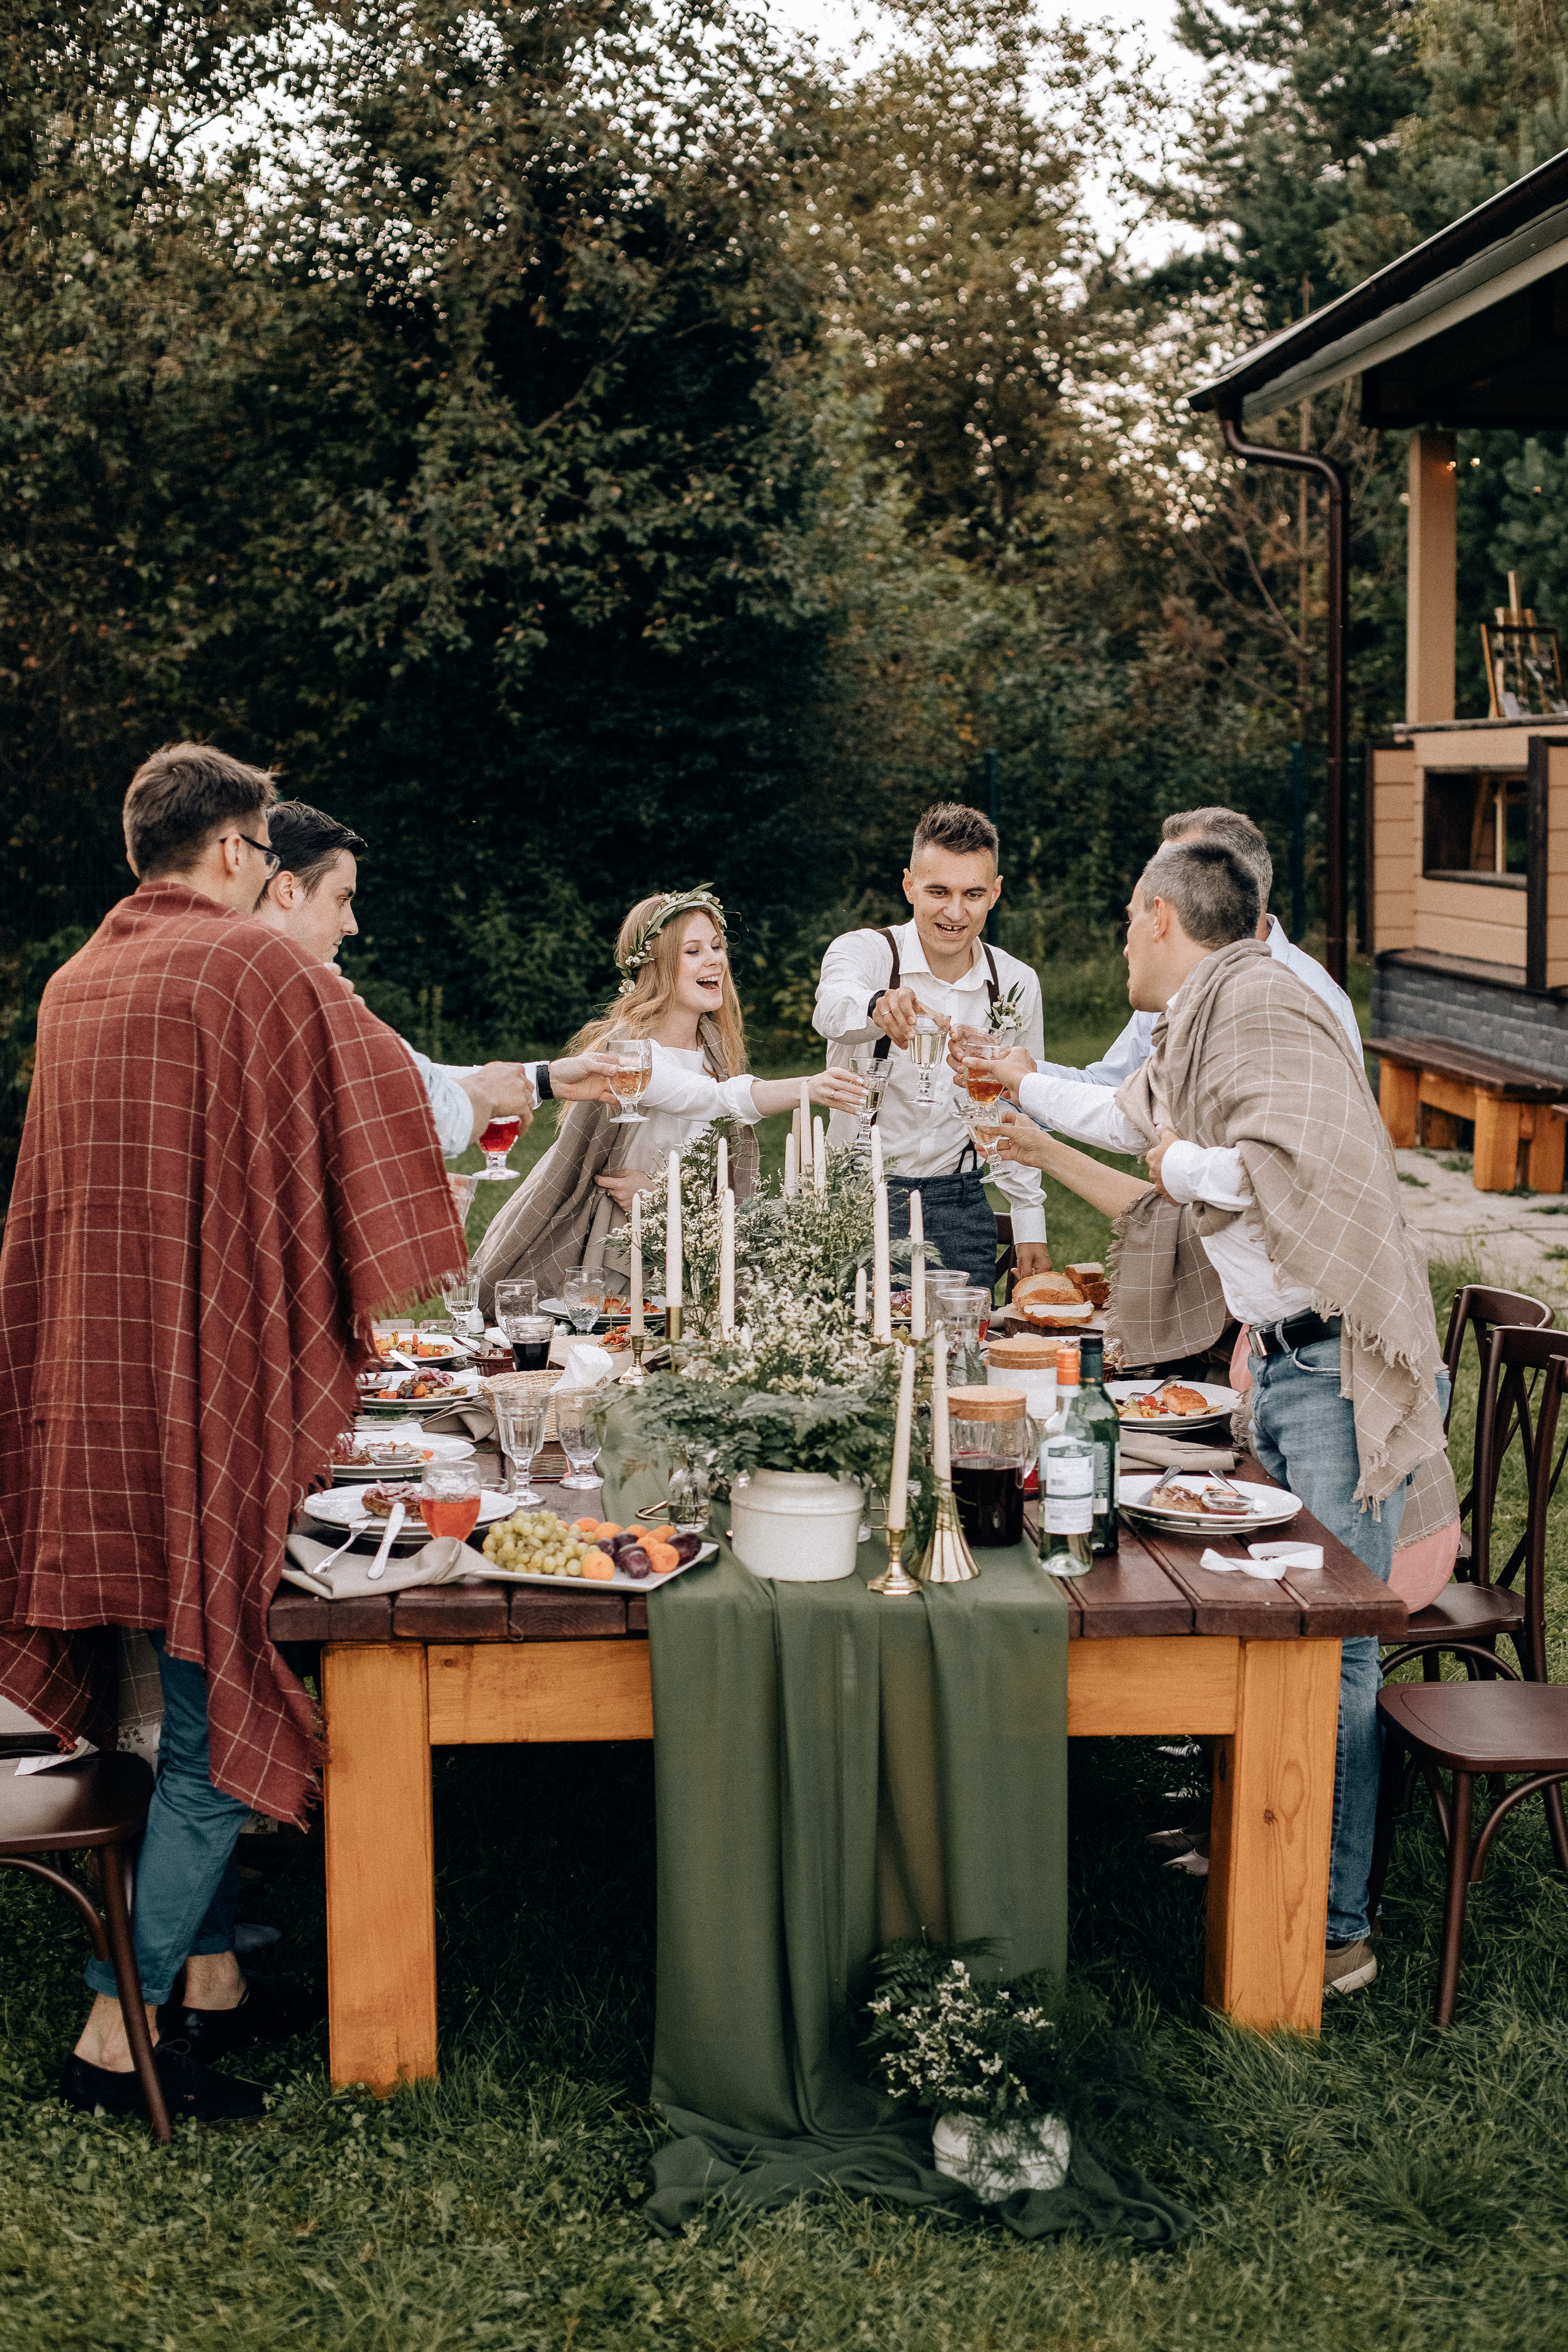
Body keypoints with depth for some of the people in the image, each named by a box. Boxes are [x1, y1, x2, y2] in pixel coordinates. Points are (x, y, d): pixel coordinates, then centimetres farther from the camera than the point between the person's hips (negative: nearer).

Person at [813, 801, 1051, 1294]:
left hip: (961, 1207, 3)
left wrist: (1030, 1227, 10)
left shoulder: (1016, 984, 3)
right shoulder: (865, 951, -8)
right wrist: (879, 1007, -55)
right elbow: (832, 1010, -32)